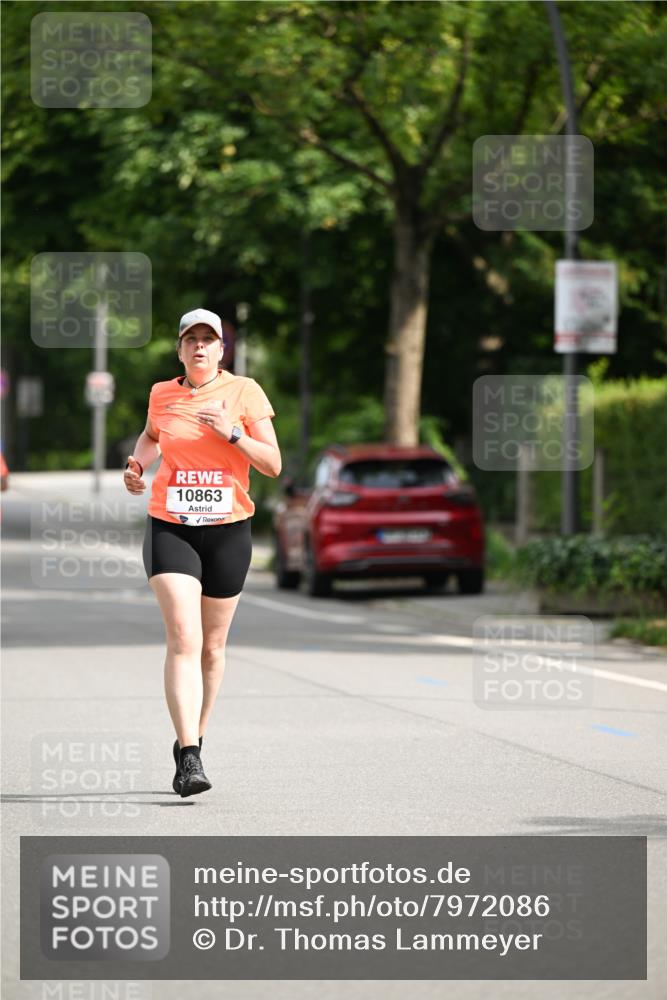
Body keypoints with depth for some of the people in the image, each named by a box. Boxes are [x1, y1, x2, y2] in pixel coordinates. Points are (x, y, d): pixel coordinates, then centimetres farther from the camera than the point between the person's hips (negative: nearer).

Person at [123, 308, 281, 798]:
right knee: (183, 639, -16)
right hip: (170, 530, 0)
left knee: (212, 647, 11)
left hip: (228, 531, 0)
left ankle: (194, 742, 31)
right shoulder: (162, 394, 6)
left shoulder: (244, 392, -1)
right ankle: (189, 758, -23)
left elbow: (273, 465, -3)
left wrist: (232, 433, -17)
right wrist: (138, 464, 9)